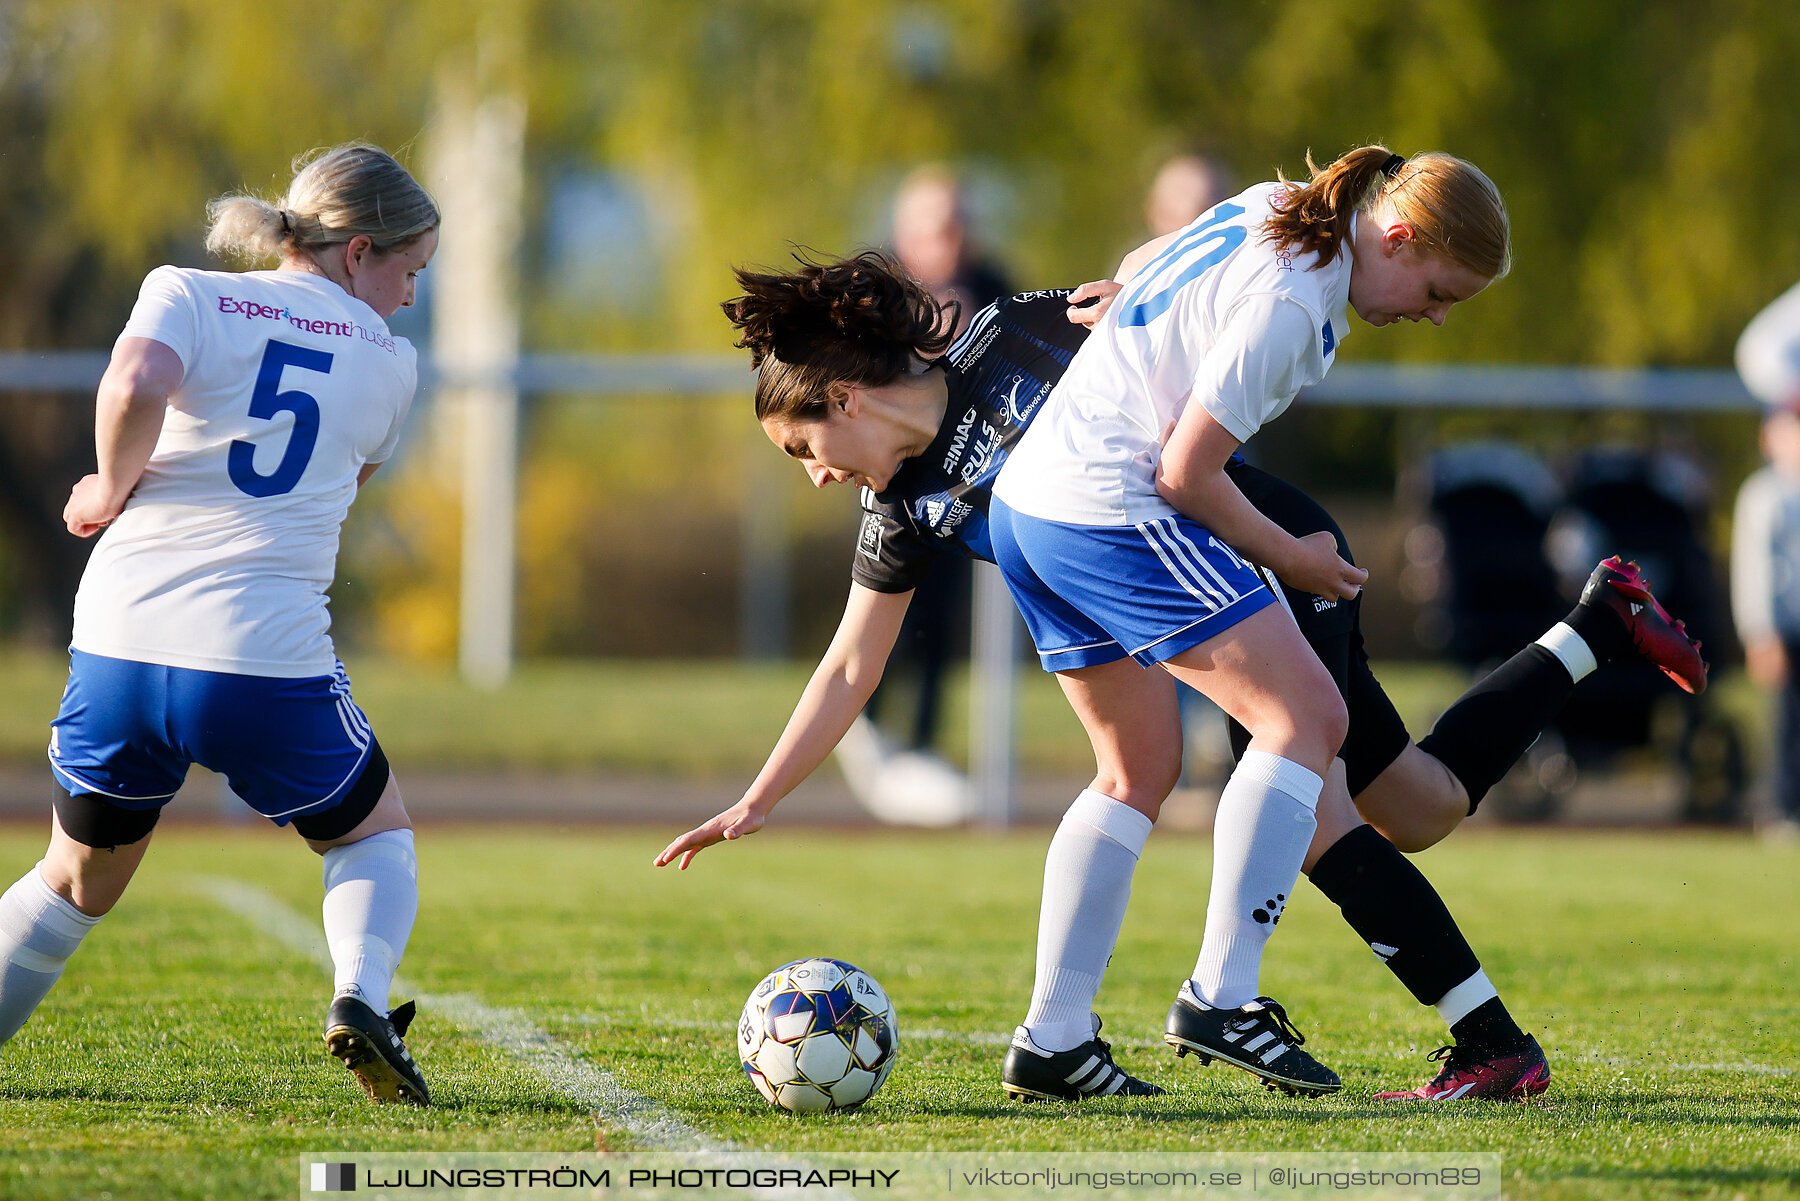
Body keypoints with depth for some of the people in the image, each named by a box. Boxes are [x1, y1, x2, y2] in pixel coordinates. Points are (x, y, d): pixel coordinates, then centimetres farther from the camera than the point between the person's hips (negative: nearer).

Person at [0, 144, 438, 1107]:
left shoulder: (188, 296, 6)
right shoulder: (386, 360, 11)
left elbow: (135, 385, -16)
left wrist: (113, 488, 1)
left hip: (120, 641, 2)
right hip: (268, 659, -1)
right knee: (374, 836, 21)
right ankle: (360, 998, -5)